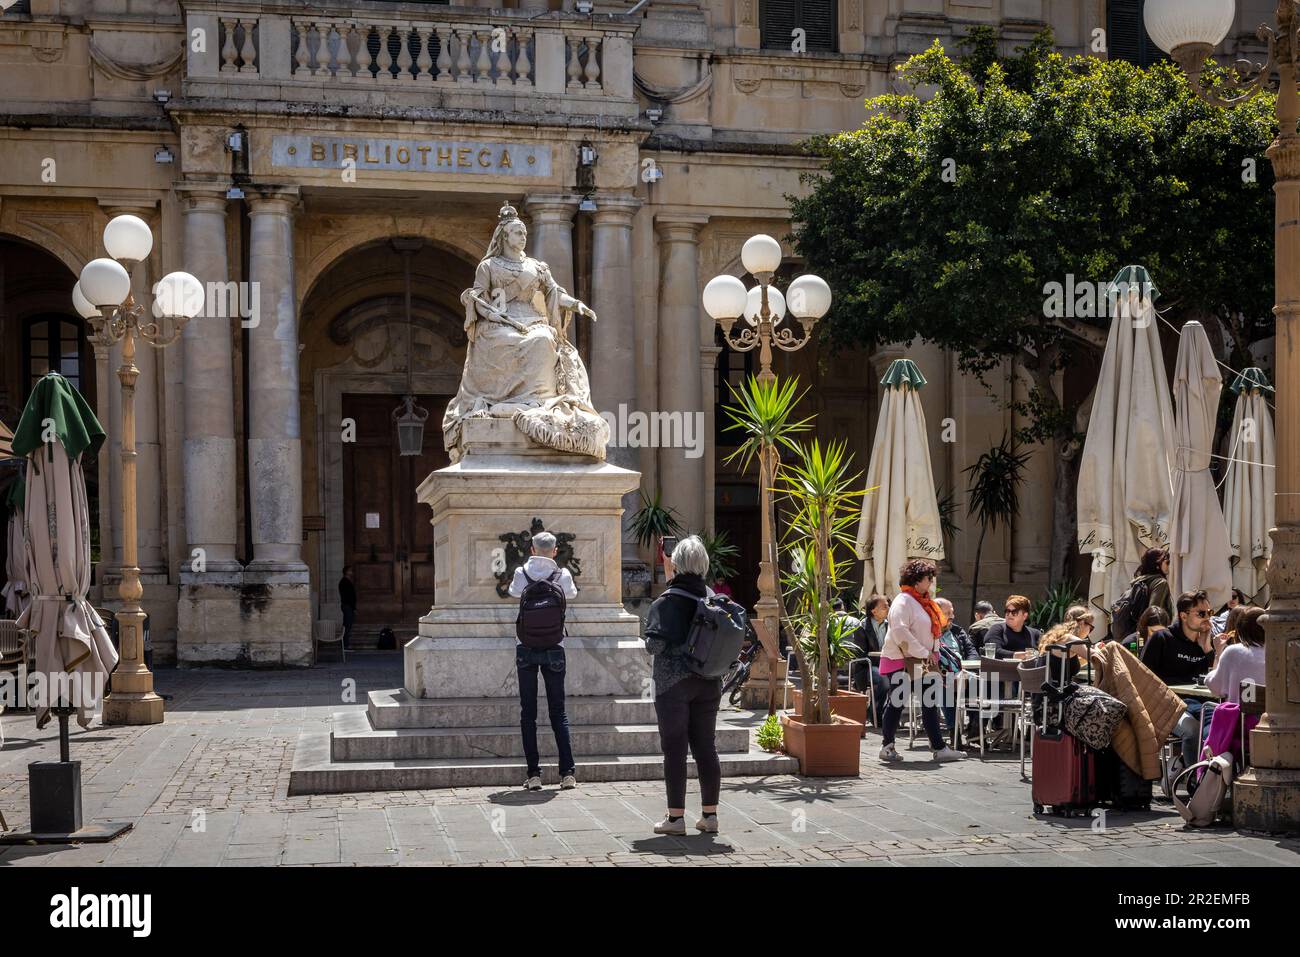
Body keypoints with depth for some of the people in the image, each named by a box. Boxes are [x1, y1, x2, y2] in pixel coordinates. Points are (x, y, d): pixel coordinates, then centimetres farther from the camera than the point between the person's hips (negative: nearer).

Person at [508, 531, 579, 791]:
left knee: (528, 712, 5)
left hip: (526, 650, 0)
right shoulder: (562, 575, -4)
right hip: (553, 650, 0)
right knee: (558, 711, 7)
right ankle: (567, 773, 0)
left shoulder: (522, 573, -4)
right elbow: (572, 594, 18)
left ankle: (533, 774, 0)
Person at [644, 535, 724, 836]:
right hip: (709, 683, 5)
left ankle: (676, 816, 4)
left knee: (674, 749, 1)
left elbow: (655, 644, -18)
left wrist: (649, 640, 5)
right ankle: (709, 814, 13)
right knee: (706, 747, 10)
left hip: (673, 683, -5)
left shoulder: (666, 602, -13)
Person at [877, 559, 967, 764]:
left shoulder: (924, 602, 16)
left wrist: (933, 655, 11)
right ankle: (887, 747, 8)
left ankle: (939, 748, 7)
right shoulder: (903, 601, -13)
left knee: (930, 704, 6)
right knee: (897, 703, -1)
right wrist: (924, 653, -22)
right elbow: (900, 632, -24)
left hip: (923, 662, 9)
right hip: (902, 661, -9)